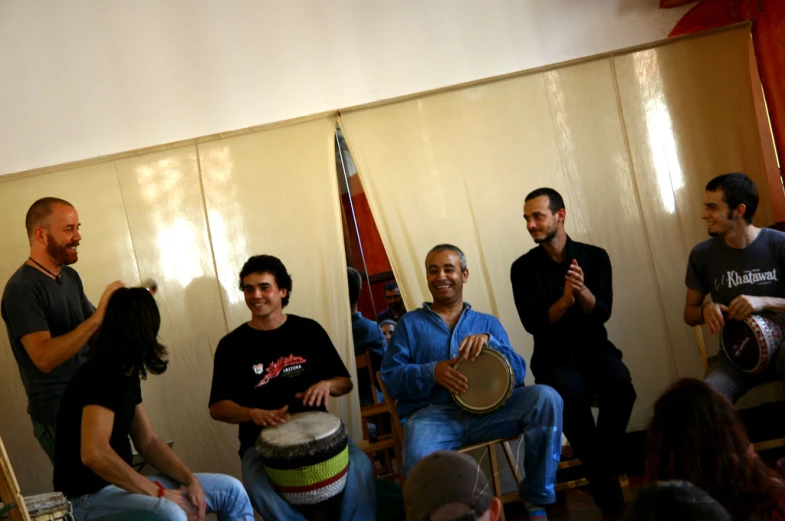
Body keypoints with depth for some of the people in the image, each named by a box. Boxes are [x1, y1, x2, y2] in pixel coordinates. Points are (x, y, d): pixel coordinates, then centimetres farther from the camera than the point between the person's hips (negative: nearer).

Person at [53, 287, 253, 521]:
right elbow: (94, 454, -32)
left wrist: (191, 480, -3)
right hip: (87, 498, -10)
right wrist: (158, 491, -23)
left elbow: (148, 442, 12)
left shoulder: (127, 374, 9)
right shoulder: (101, 374, -21)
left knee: (231, 490, 5)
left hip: (121, 485, 10)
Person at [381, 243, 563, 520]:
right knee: (419, 460, -39)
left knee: (546, 398, -24)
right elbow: (390, 377, 6)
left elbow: (518, 375, 9)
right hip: (433, 413, -3)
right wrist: (432, 373, -13)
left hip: (485, 409, 3)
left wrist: (488, 341, -10)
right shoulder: (410, 323, 17)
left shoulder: (488, 323, 22)